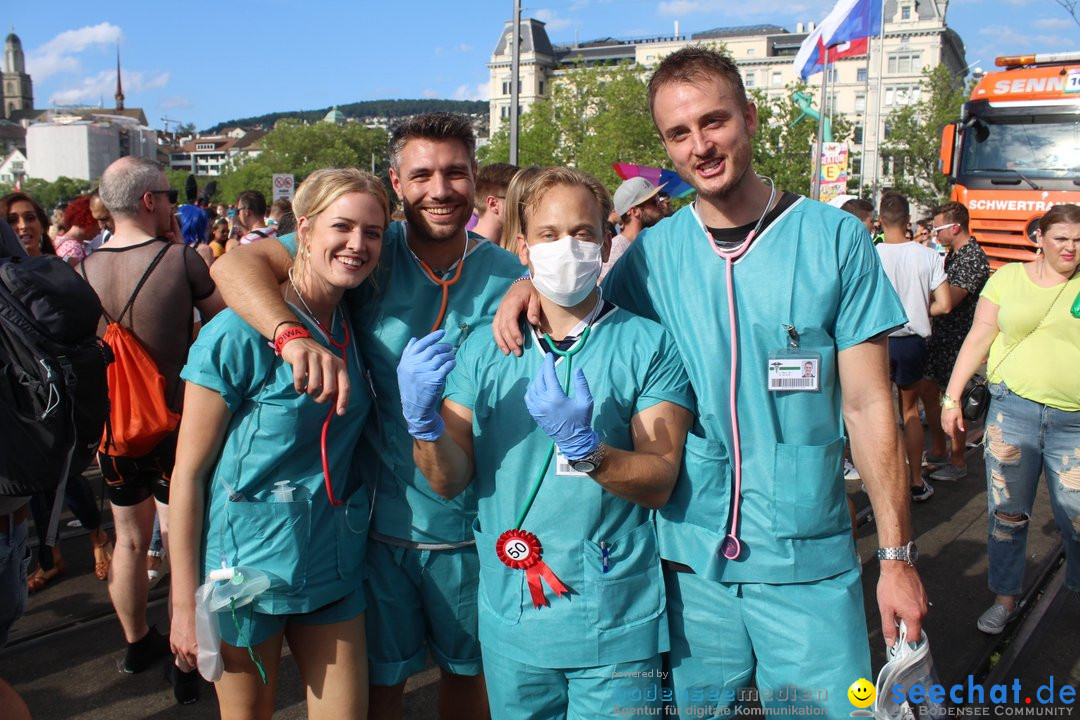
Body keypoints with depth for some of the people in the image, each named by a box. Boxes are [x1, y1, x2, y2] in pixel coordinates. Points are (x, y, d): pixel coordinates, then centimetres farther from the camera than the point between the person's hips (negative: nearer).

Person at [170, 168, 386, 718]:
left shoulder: (355, 325, 1)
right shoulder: (237, 334, -16)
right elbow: (188, 471, -12)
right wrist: (185, 605, -10)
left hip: (333, 563, 5)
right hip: (247, 565, -4)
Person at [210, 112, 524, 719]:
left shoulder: (508, 276, -5)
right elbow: (236, 264, -17)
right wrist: (295, 337, -36)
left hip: (474, 526, 1)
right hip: (380, 518, -1)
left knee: (468, 669, 23)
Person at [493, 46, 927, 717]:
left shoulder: (834, 238, -5)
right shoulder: (654, 251, 0)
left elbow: (868, 405, -4)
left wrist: (897, 555, -4)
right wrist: (532, 284, -7)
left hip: (808, 560, -1)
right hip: (689, 555, 2)